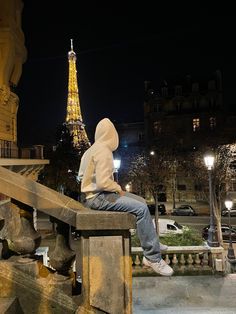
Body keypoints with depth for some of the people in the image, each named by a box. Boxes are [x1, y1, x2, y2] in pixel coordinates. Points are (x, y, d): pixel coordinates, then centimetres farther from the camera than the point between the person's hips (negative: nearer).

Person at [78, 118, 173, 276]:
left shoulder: (91, 150, 13)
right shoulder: (104, 151, -17)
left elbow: (81, 176, 17)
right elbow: (103, 182, -25)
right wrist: (118, 188, -7)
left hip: (95, 194, 10)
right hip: (98, 197, -10)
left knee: (141, 201, 12)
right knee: (141, 209, -19)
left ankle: (153, 244, 17)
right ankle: (153, 258, -9)